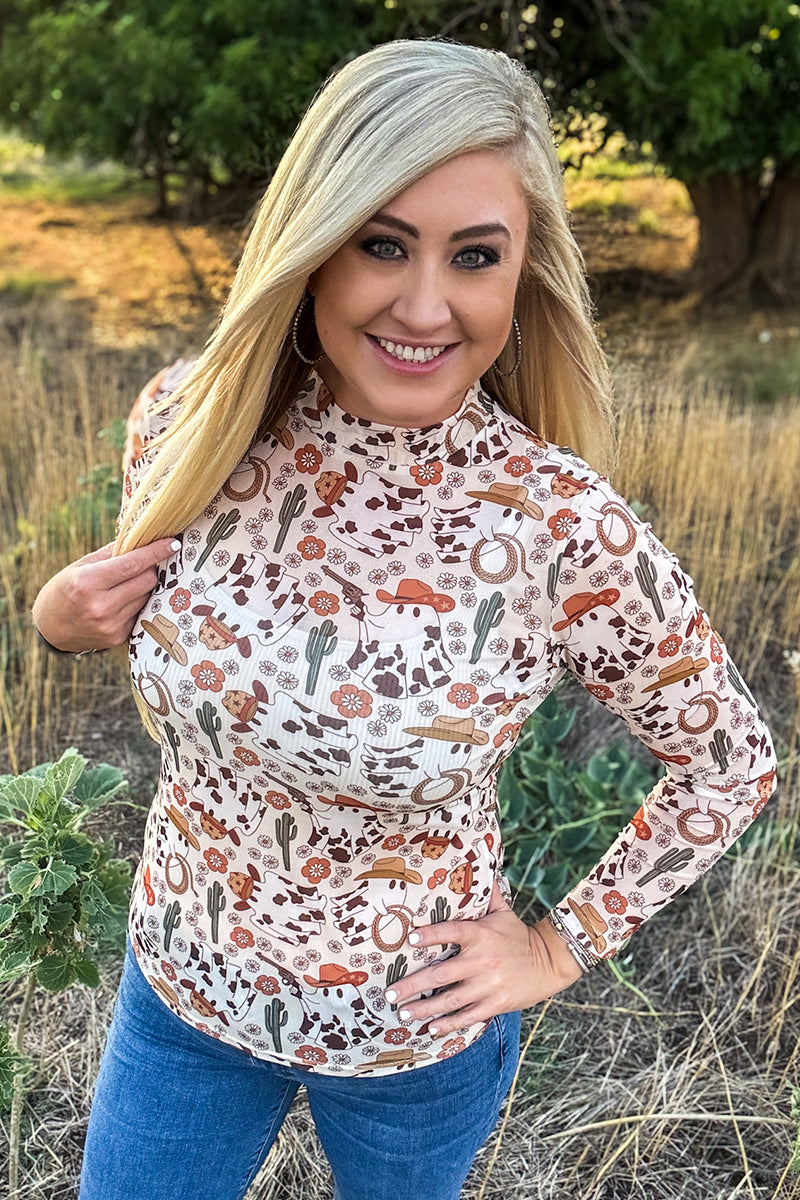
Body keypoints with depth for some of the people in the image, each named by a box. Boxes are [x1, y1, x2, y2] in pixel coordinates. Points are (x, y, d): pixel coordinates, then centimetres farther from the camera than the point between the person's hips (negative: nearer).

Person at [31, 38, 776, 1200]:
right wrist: (67, 614, -15)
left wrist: (564, 946, -6)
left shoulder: (564, 533, -27)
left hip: (413, 1020, -2)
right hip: (181, 981, 3)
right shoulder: (187, 420, -16)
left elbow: (729, 765, -10)